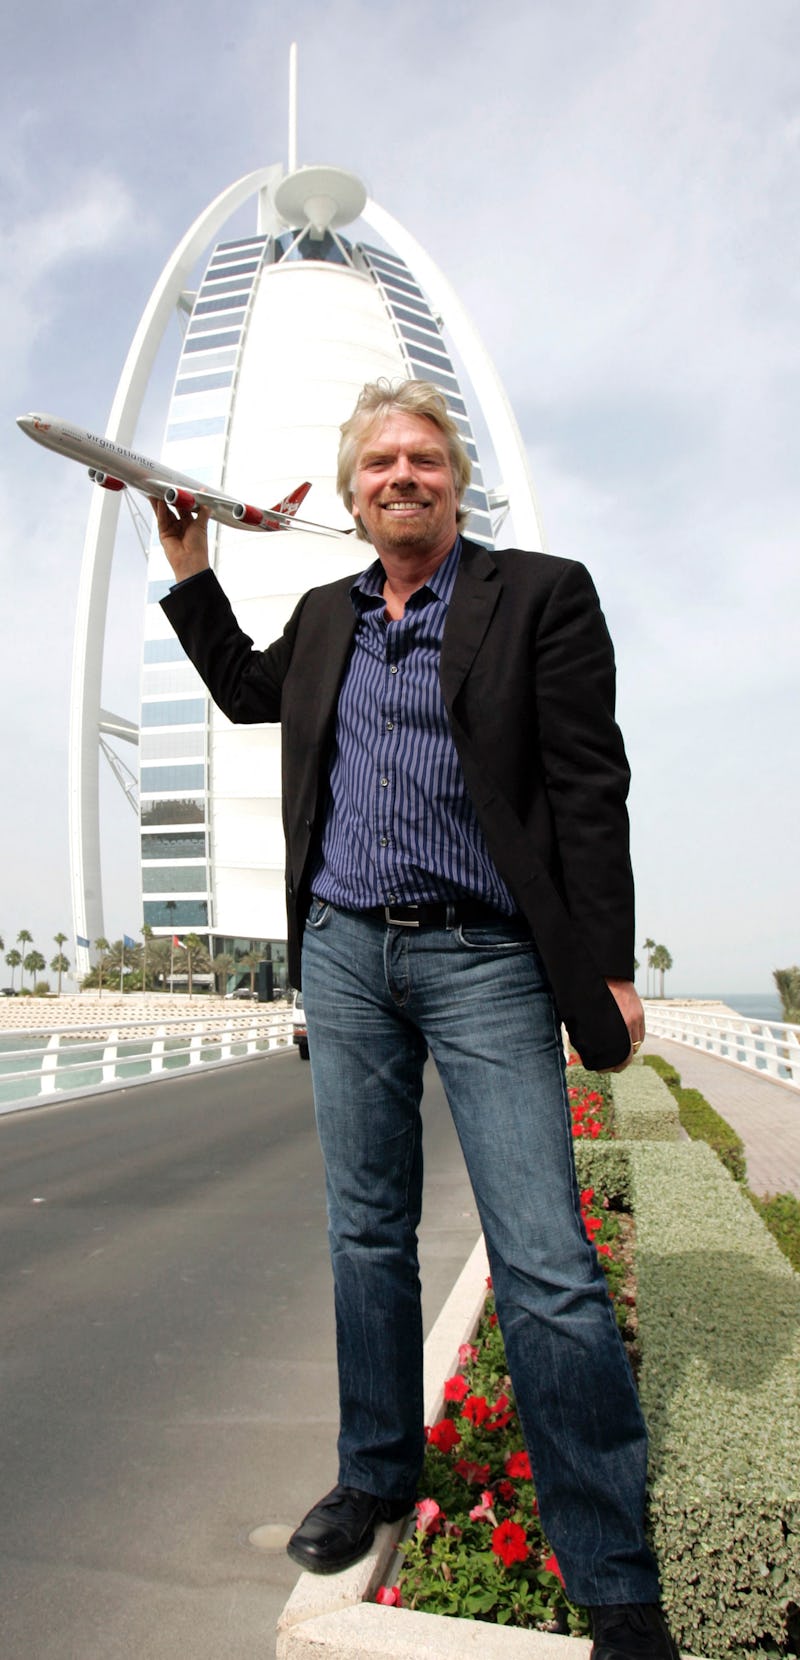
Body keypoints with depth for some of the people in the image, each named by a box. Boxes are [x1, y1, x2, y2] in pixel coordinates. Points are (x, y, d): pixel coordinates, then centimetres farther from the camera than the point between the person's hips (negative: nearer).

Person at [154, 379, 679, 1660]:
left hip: (483, 956, -5)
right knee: (367, 1234, 14)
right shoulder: (325, 615, 14)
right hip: (343, 951, 5)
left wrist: (607, 969, -10)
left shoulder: (541, 594, -1)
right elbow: (248, 693, 32)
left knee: (545, 1264, -6)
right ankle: (379, 1473, 34)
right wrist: (191, 569, 21)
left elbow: (589, 791, -6)